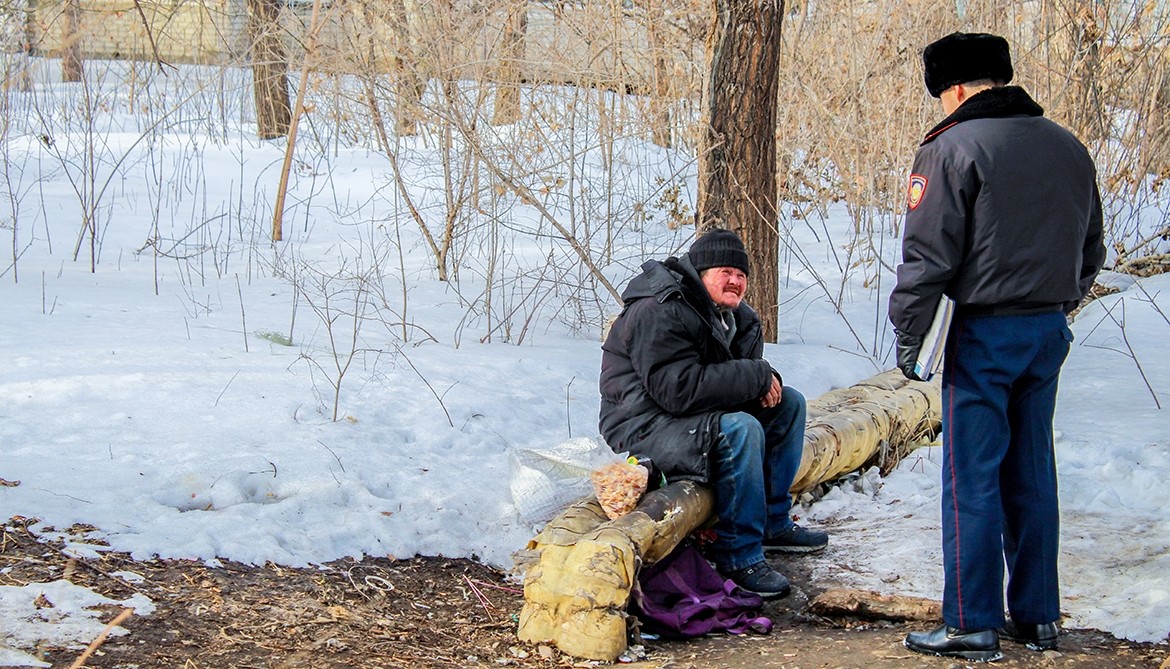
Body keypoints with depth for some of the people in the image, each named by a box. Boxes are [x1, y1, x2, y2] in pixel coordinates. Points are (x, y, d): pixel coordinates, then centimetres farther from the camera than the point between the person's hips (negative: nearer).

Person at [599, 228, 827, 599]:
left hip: (695, 416, 10)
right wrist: (757, 377, -25)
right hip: (644, 427, -10)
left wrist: (766, 382, -14)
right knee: (740, 429, -33)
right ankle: (738, 554, -23)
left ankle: (772, 523, 15)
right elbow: (680, 389, -32)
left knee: (788, 403, 9)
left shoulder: (733, 315, 9)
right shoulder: (659, 314, -22)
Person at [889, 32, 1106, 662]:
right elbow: (1089, 250, 18)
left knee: (973, 477, -1)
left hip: (983, 333, -7)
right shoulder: (1068, 148, 12)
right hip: (1049, 330, 7)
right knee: (1031, 472, 13)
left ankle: (972, 624, 2)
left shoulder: (952, 148, -10)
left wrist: (908, 336, -5)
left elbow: (928, 256, -13)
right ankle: (1036, 615, 18)